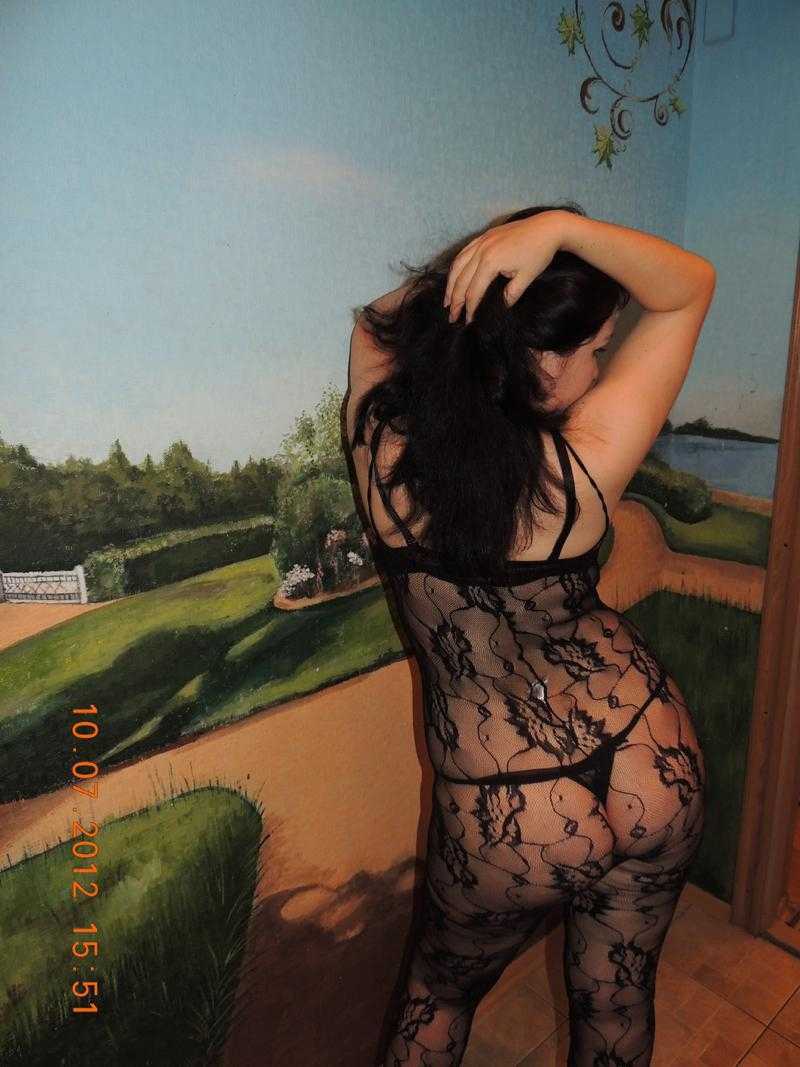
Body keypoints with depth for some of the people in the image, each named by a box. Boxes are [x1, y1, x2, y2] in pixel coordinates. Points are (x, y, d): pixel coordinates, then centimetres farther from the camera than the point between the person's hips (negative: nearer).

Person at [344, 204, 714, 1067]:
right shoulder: (580, 465, -21)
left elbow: (379, 319, 6)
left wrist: (461, 264, -7)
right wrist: (561, 225, -22)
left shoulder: (381, 444, -17)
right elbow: (691, 286, -8)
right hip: (659, 774, 1)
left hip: (511, 822, 0)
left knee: (438, 994, 30)